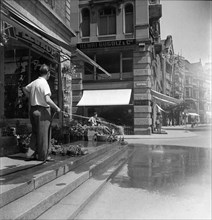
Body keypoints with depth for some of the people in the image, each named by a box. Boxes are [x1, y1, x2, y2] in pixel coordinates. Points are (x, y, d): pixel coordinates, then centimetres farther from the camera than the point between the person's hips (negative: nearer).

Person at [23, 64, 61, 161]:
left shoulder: (34, 82, 9)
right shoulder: (44, 84, -16)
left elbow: (25, 89, 26)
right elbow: (47, 100, -24)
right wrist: (57, 108, -12)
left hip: (33, 109, 8)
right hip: (42, 110, -8)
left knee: (35, 132, 16)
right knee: (43, 134, 1)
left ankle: (35, 153, 21)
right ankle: (43, 156, 10)